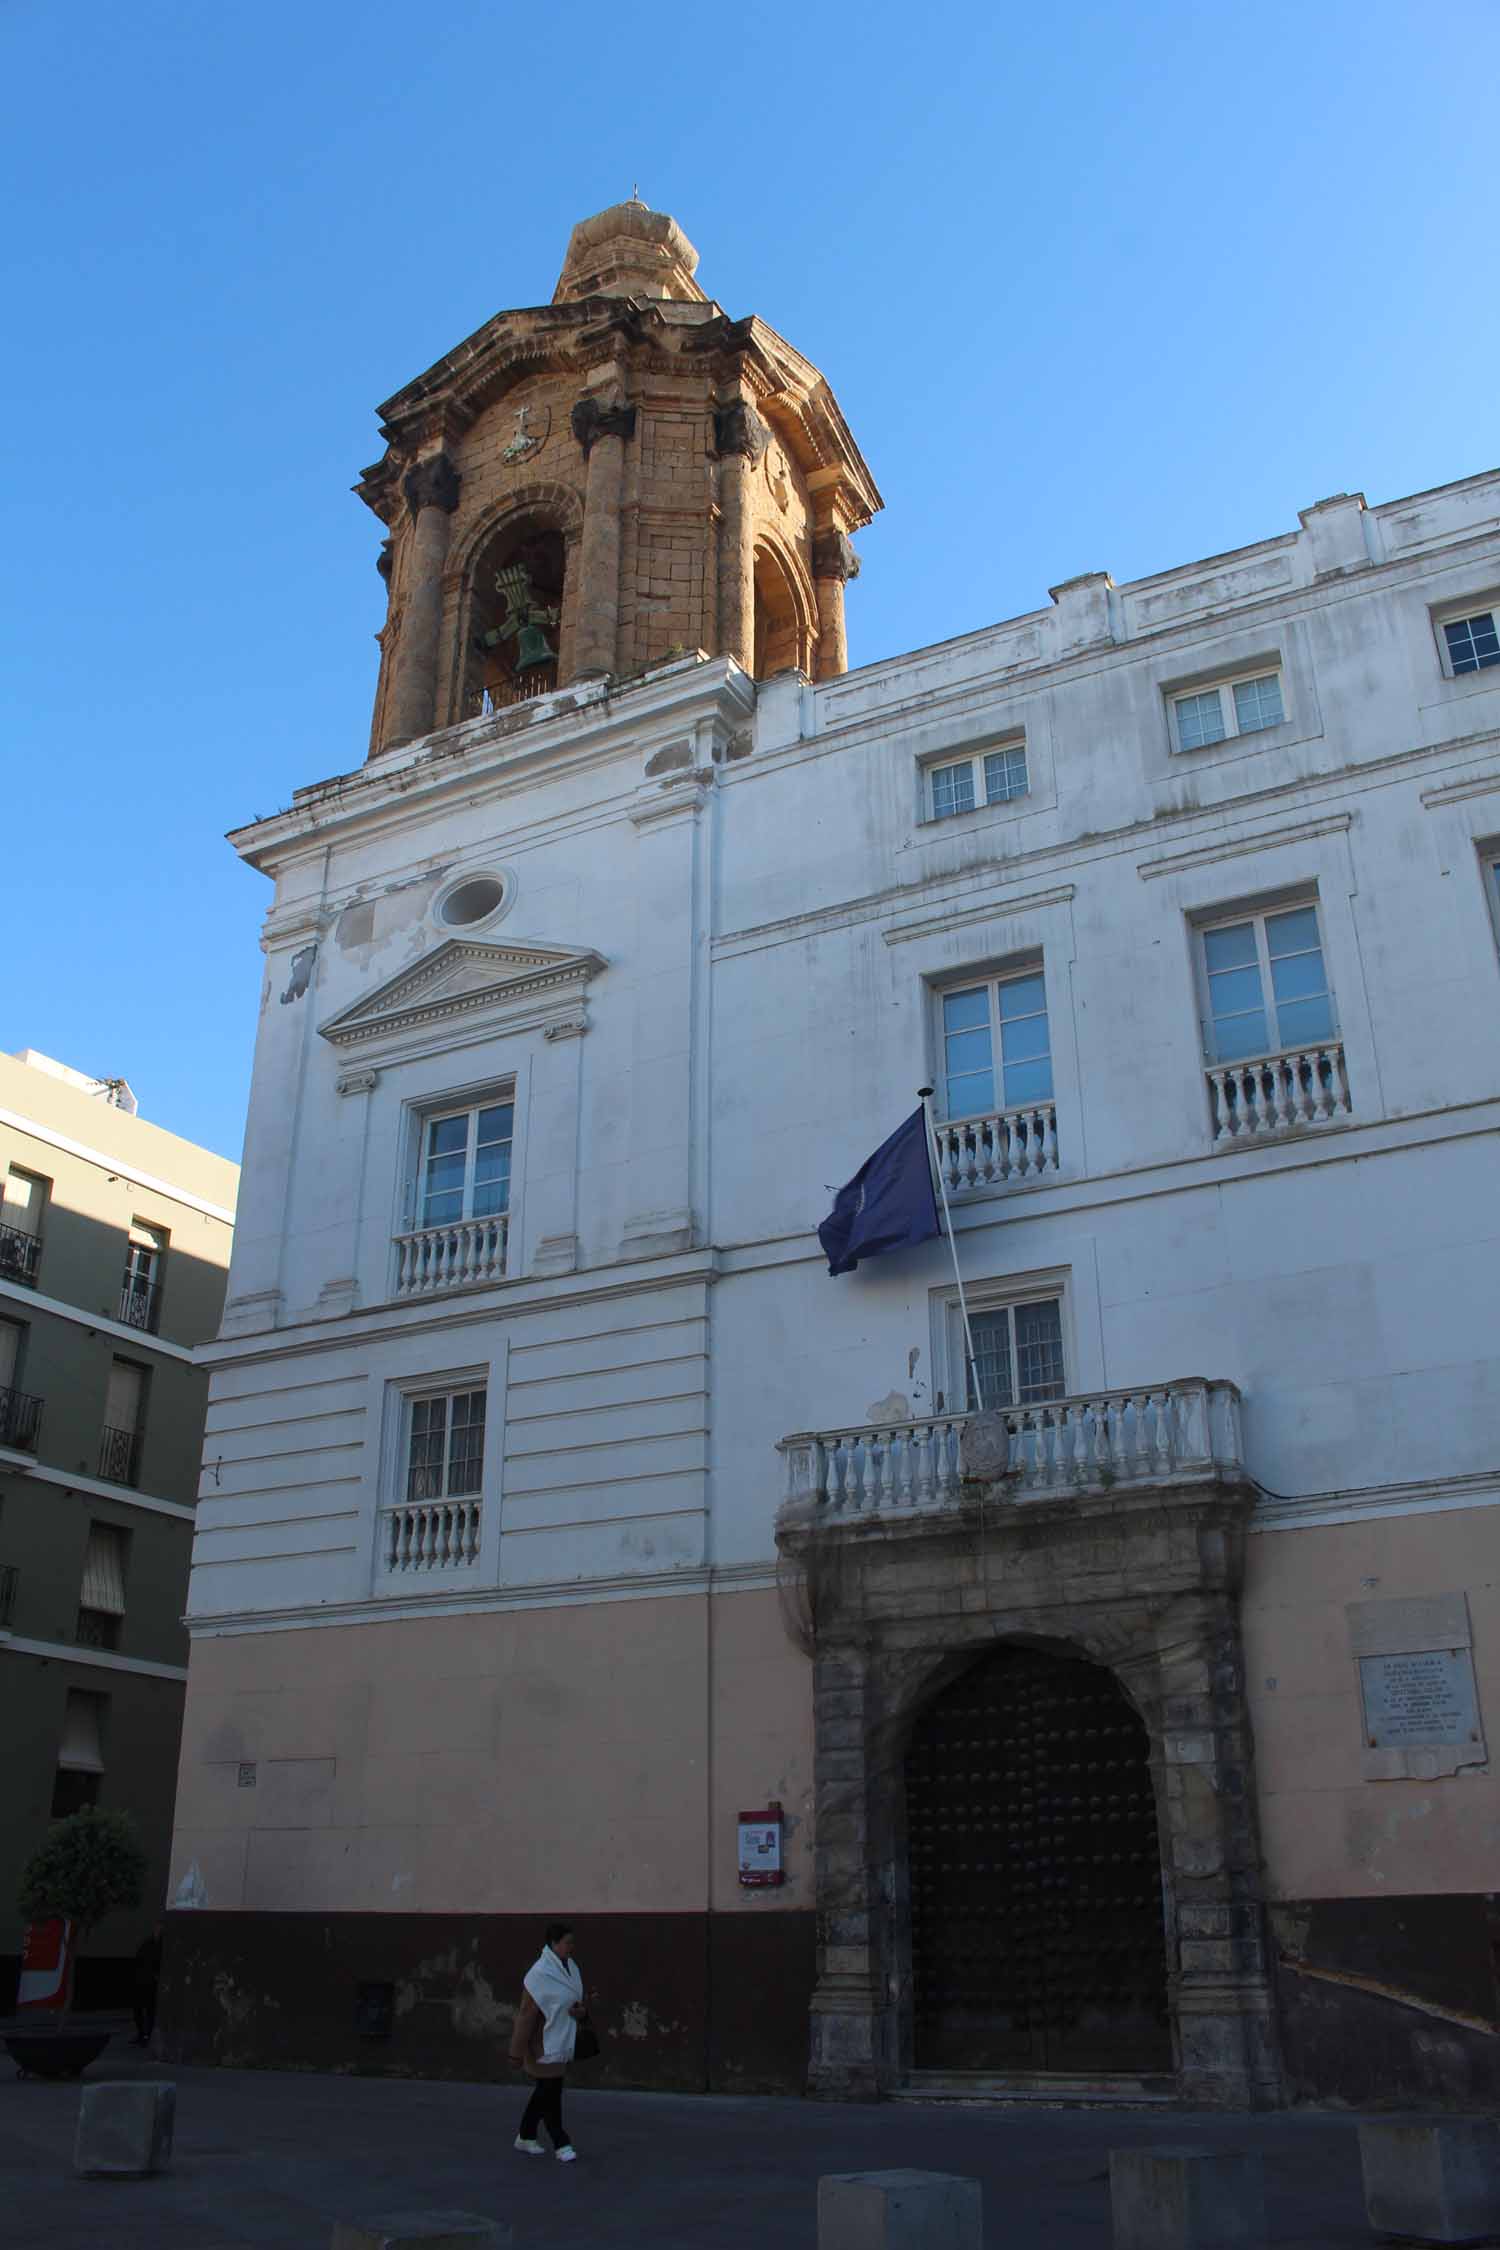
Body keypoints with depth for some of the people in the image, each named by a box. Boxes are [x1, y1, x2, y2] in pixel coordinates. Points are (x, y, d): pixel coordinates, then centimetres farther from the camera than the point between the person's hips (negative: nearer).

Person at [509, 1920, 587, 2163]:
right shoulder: (540, 1974, -22)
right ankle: (562, 2145, 14)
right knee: (551, 2093, 1)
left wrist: (581, 2011, -7)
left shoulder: (572, 1967, 2)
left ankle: (525, 2137, 32)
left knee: (545, 2092, 18)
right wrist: (517, 2052, -16)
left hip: (563, 2043, 8)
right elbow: (527, 2013, -20)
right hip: (545, 2045, -8)